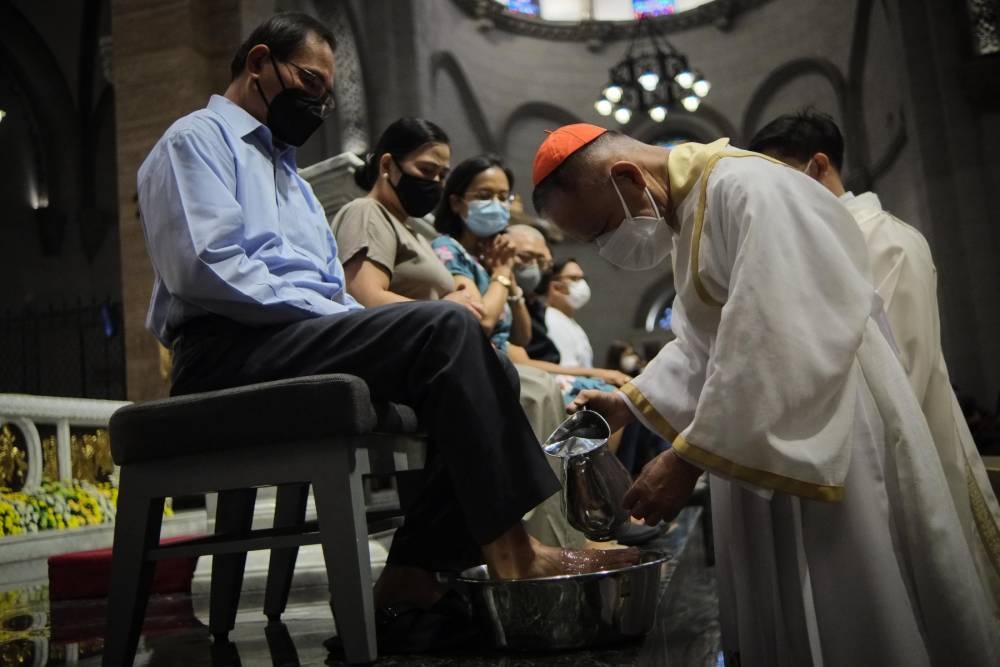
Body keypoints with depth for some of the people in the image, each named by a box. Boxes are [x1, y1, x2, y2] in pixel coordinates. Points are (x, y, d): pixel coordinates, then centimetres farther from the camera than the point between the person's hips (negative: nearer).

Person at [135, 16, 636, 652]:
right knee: (444, 327, -26)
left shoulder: (287, 170, 32)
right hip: (232, 350, -9)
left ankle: (413, 571, -14)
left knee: (480, 371, -7)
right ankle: (510, 551, -23)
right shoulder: (197, 139, 6)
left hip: (305, 340, 9)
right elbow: (205, 267, -12)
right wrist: (331, 313, -14)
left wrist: (350, 318, 3)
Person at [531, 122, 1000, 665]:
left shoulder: (749, 190, -19)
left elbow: (783, 346, -28)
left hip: (824, 437, -9)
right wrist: (630, 402, 9)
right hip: (762, 437, 9)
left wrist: (689, 457, -25)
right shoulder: (689, 212, 13)